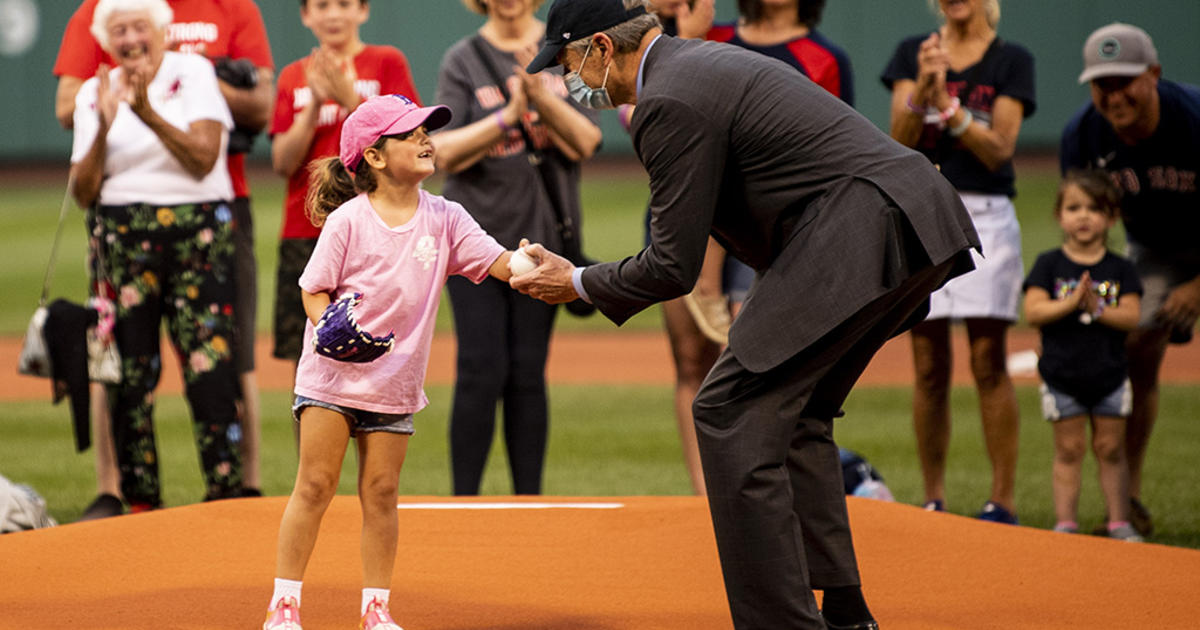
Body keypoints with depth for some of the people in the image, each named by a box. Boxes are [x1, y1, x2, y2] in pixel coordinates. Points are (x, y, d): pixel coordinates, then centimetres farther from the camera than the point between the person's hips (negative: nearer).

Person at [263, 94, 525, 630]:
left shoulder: (443, 219, -1)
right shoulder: (347, 220, -10)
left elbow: (498, 263, -8)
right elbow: (313, 290, -5)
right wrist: (330, 328, -24)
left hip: (395, 381, 3)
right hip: (332, 373, -3)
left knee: (381, 492, 6)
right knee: (315, 485, -1)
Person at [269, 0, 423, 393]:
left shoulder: (387, 63, 4)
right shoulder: (294, 77, 13)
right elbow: (282, 163, 3)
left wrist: (350, 99, -14)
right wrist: (316, 104, -9)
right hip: (305, 233, 3)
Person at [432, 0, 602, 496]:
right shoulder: (463, 60, 2)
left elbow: (584, 143, -4)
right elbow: (446, 153, -7)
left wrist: (539, 92, -19)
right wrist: (509, 115, -20)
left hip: (543, 233, 1)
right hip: (476, 235, -1)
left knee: (528, 374, 2)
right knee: (482, 373, -7)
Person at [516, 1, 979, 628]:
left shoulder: (669, 104, -9)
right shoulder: (702, 61, 23)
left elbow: (674, 267, -6)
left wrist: (578, 283, 7)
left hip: (866, 231, -10)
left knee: (731, 412, -7)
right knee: (792, 411, 21)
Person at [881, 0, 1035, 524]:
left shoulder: (1012, 61, 3)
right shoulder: (912, 53, 9)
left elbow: (999, 149, -7)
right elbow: (900, 141, -3)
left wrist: (948, 104, -19)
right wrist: (922, 87, -20)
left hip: (985, 219, -2)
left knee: (988, 360, -7)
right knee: (930, 367, 3)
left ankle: (1004, 499, -4)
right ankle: (932, 499, 8)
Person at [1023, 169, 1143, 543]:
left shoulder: (1120, 270, 2)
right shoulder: (1049, 265, -1)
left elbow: (1132, 316, -8)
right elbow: (1033, 312, -12)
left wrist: (1097, 308, -21)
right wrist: (1070, 303, -23)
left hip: (1110, 376, 1)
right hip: (1061, 378, -1)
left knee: (1110, 448, 7)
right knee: (1068, 449, 3)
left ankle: (1119, 521, 13)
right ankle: (1065, 522, 7)